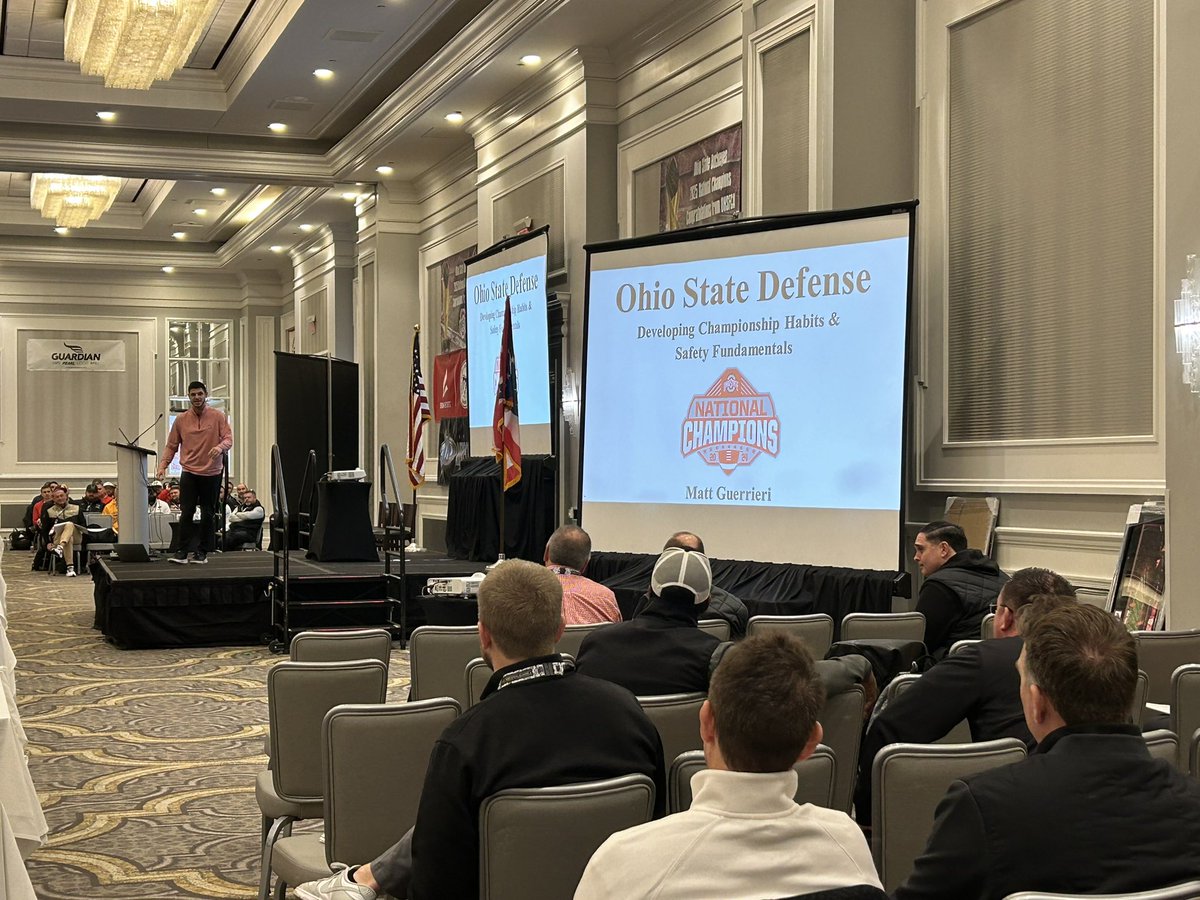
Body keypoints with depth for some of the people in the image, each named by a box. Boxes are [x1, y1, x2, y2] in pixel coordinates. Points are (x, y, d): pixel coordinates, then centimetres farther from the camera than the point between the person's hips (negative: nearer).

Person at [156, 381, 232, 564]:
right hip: (189, 472, 1)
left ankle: (202, 551, 13)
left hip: (212, 473, -1)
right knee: (186, 513, -5)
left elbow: (228, 438, -5)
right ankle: (183, 551, -2)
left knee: (207, 515, 5)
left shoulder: (218, 417, 0)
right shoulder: (181, 420, 5)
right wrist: (163, 465, -4)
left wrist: (220, 447, -27)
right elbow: (171, 446, 8)